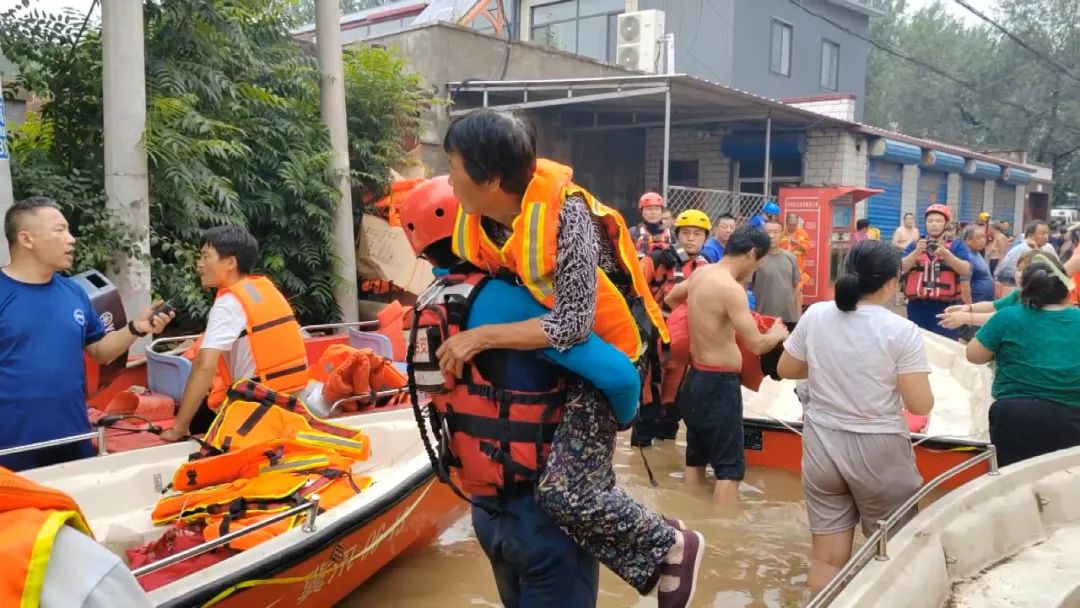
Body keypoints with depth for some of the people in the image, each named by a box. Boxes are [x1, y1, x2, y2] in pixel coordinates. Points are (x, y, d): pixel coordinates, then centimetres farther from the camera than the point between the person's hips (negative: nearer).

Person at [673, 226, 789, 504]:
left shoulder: (700, 274, 5)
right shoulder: (731, 288, -21)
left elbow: (671, 297, 26)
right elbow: (756, 345, -23)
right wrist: (776, 334, -3)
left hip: (696, 378, 9)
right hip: (718, 384, -9)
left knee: (696, 459, 18)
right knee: (730, 467, -3)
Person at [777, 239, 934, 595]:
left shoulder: (815, 316, -4)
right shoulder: (901, 330, -15)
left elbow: (786, 370, 8)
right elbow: (921, 405, -14)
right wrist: (896, 375, 5)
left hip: (822, 445, 4)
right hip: (879, 451, -3)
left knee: (826, 558, 12)